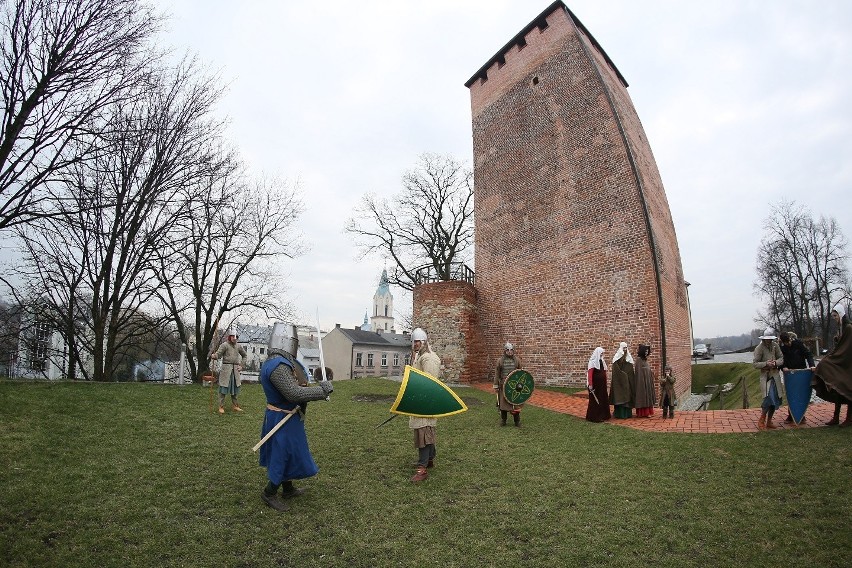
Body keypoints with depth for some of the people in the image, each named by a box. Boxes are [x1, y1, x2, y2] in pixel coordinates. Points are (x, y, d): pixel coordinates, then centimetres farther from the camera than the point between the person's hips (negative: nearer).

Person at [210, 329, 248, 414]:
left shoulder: (238, 346, 10)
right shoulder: (225, 345, -5)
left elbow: (245, 355, 23)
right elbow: (218, 354, -15)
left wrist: (241, 365, 13)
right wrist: (213, 356, -38)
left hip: (235, 369, 5)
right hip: (226, 368, -5)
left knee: (235, 388, 10)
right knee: (223, 388, -3)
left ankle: (234, 405, 23)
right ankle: (221, 407, 6)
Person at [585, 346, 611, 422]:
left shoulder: (602, 361, 10)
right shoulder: (592, 362, -13)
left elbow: (604, 373, 13)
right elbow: (589, 374, -18)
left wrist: (605, 383, 11)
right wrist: (590, 385, -22)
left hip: (602, 385, 7)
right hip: (595, 384, -7)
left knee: (603, 399, 12)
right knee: (595, 400, 1)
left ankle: (603, 415, 24)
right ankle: (594, 417, 10)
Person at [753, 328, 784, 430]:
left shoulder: (775, 345, 4)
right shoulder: (759, 348, -9)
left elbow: (781, 358, 8)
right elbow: (755, 363, -8)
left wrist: (776, 362, -12)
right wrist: (766, 364, -23)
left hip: (776, 375, 5)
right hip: (766, 376, -5)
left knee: (776, 399, 7)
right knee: (769, 397, -16)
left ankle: (769, 421, 20)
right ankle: (761, 420, -2)